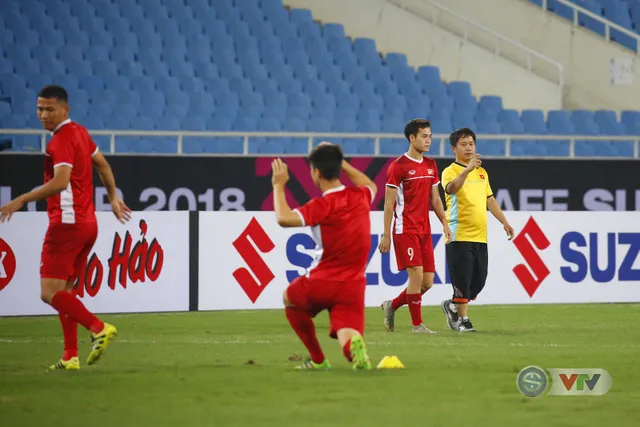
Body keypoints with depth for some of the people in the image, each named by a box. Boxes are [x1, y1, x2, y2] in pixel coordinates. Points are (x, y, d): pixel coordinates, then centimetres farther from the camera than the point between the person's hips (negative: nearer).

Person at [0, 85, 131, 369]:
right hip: (87, 223, 9)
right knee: (63, 291, 13)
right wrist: (113, 198, 38)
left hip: (67, 223, -9)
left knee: (49, 292, -11)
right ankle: (70, 357, 10)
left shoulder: (62, 140, -14)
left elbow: (60, 181, -28)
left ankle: (98, 328, -22)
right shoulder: (80, 133, 14)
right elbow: (102, 165, 28)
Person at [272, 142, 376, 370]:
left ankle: (317, 359, 22)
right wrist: (339, 162, 30)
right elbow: (370, 185, 30)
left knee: (290, 298, 28)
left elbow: (284, 218, -29)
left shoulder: (322, 206, -16)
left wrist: (278, 186, -15)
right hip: (353, 284, 4)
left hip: (321, 284, -4)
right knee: (347, 339, -2)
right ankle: (355, 345, -41)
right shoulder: (360, 197, 3)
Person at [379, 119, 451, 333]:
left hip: (424, 230, 7)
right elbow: (389, 203, -8)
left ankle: (392, 305, 25)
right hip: (405, 229, -7)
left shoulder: (431, 165, 13)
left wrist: (444, 223, 8)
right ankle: (417, 324, -3)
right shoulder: (398, 166, -8)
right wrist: (386, 235, -11)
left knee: (427, 282, 5)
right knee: (416, 274, -13)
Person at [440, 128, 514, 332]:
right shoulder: (451, 171, -6)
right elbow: (451, 188, -29)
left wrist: (504, 222, 18)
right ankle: (462, 319, 4)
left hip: (480, 237, 7)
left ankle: (453, 306, 26)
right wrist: (467, 169, -43)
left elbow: (490, 199, 24)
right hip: (459, 236, -7)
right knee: (462, 280, -6)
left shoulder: (482, 172, 17)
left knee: (479, 281, 6)